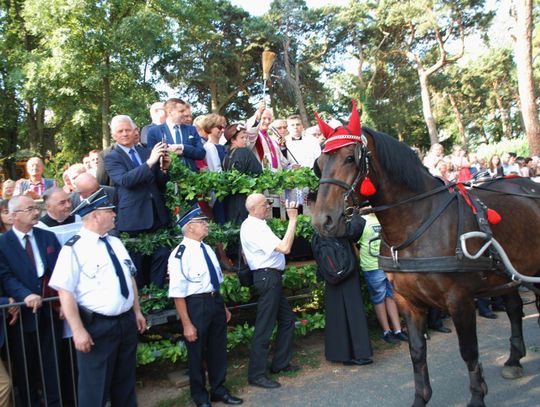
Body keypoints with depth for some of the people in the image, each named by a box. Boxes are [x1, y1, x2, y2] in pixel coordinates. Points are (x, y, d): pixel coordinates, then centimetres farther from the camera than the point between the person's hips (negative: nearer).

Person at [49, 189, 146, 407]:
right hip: (96, 326, -6)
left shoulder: (116, 243, 9)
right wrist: (78, 330, -20)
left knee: (125, 381, 20)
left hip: (127, 321, 7)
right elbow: (65, 292, -18)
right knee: (95, 386, 8)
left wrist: (137, 311, 14)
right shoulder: (74, 248, -14)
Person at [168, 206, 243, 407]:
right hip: (196, 305, -7)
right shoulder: (181, 254, -19)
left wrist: (223, 306, 21)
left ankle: (219, 390, 41)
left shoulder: (207, 249, 7)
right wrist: (187, 324, -20)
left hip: (216, 302, 7)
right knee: (197, 353, 12)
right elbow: (177, 292, -20)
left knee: (218, 350, 20)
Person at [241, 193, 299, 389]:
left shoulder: (255, 224, 13)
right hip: (268, 278, -11)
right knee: (264, 327, -4)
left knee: (287, 318, 18)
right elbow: (285, 248, -26)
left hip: (270, 277, 11)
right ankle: (256, 374, 6)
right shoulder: (254, 228, -19)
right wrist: (293, 219, -22)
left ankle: (280, 363, 29)